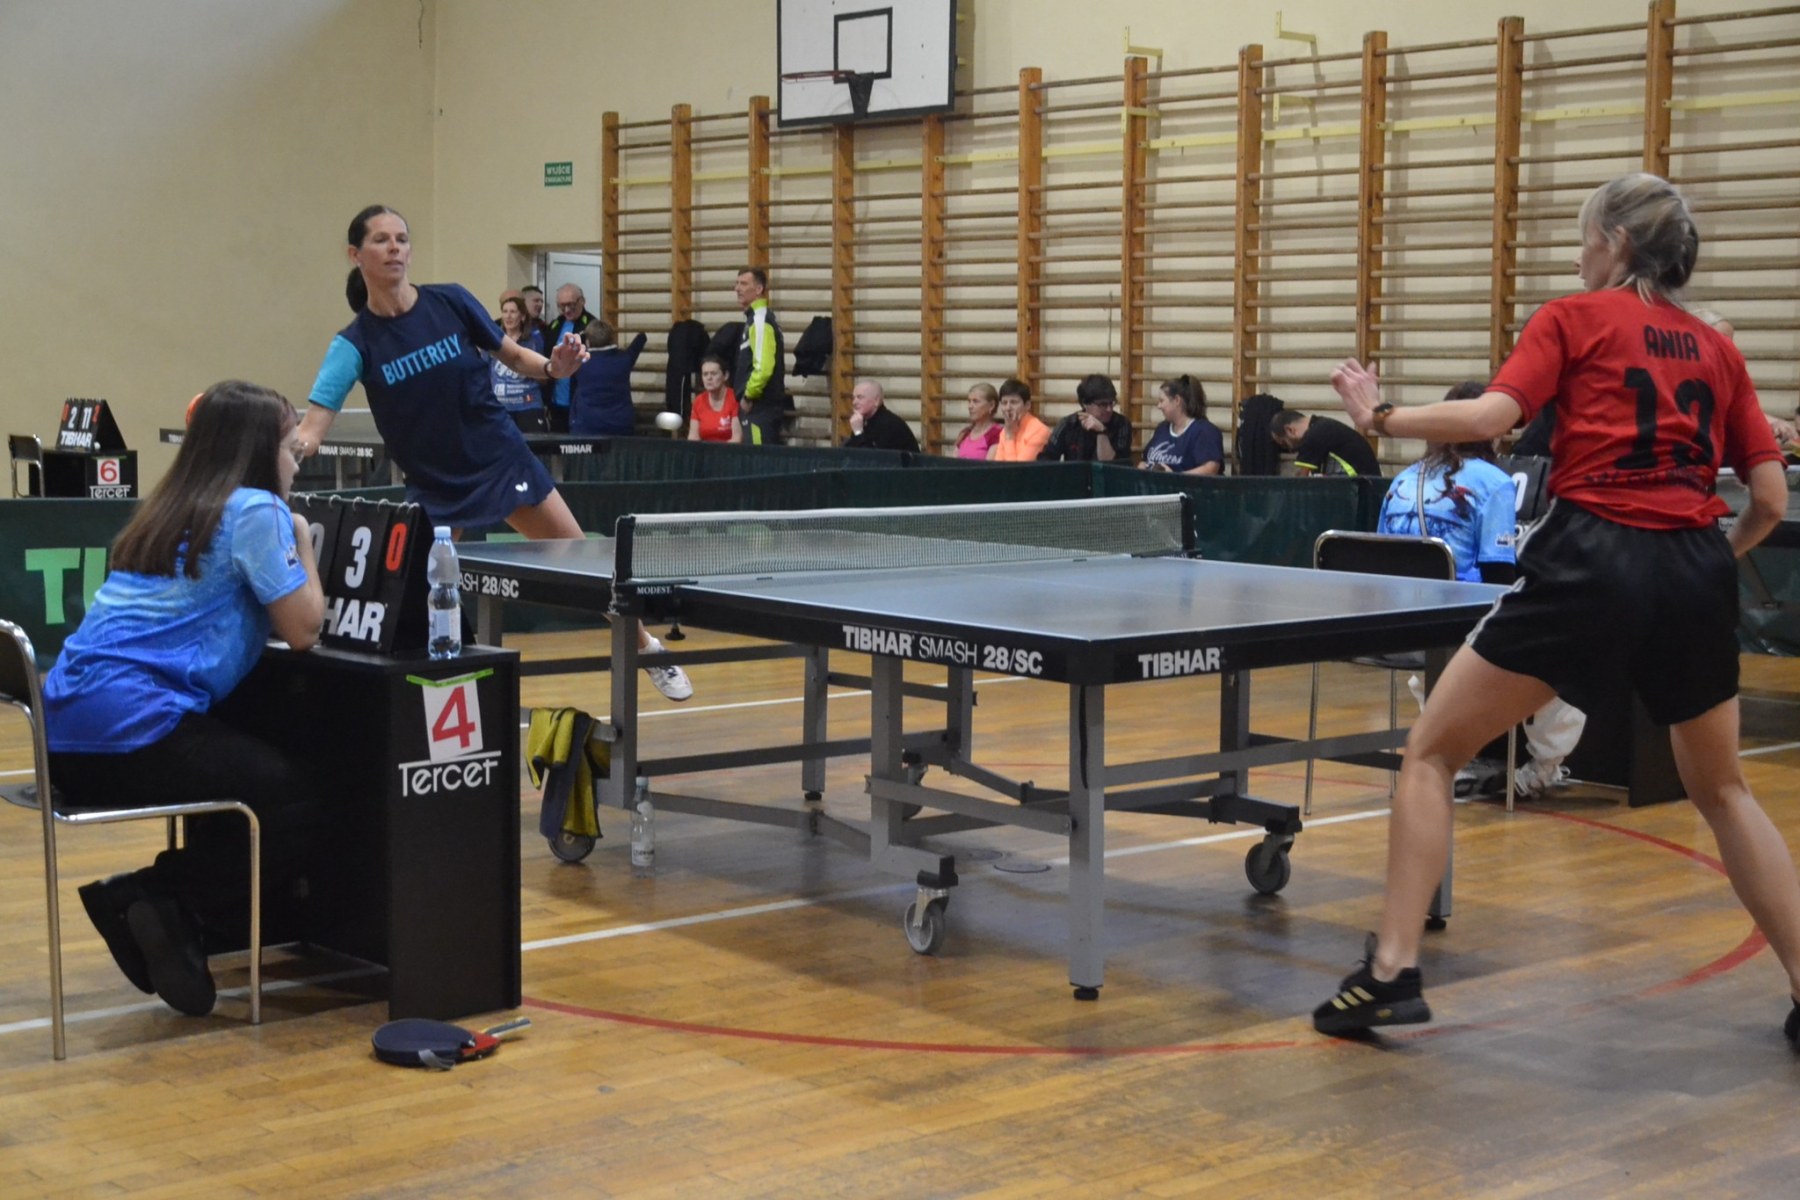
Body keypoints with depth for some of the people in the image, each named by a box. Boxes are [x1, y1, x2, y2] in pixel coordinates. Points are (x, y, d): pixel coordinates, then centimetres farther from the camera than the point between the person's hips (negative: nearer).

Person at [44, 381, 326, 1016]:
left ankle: (167, 919, 11)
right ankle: (145, 897, -8)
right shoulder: (254, 510, -5)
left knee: (269, 779, 25)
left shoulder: (170, 511, 20)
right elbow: (303, 630, -4)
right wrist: (301, 540, 10)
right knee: (298, 811, 0)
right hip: (133, 730, -9)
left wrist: (284, 534, 22)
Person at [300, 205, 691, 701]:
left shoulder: (451, 302, -9)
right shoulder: (355, 343, -12)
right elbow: (312, 428, -21)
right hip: (434, 487, 0)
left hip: (503, 462, 1)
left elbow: (514, 357, 5)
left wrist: (554, 366, -17)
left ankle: (648, 650, 27)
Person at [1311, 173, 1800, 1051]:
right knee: (1721, 790, 24)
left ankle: (1392, 971, -1)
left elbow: (1489, 418, -9)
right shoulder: (1717, 351, 17)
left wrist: (1379, 416, 5)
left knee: (1431, 753, 8)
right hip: (1693, 576, 5)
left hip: (1589, 561, -5)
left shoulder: (1575, 318, 5)